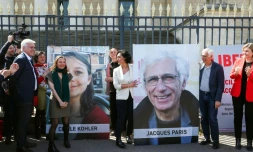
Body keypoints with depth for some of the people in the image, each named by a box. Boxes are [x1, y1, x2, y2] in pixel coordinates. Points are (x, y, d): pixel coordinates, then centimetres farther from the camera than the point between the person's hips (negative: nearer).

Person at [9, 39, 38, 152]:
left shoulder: (29, 59, 14)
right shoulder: (21, 59, -16)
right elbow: (13, 77, -18)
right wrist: (13, 92, -10)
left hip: (28, 96, 10)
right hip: (22, 96, -10)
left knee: (25, 120, 19)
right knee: (21, 121, 0)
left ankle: (23, 141, 32)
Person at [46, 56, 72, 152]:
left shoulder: (67, 75, 11)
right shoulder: (51, 74, -1)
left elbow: (67, 89, 11)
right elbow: (52, 89, -8)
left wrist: (66, 101, -2)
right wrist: (60, 101, -13)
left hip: (65, 101, 4)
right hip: (55, 101, -4)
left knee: (66, 122, 5)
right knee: (54, 124, -9)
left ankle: (66, 140, 25)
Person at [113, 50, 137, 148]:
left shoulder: (133, 67, 1)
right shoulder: (116, 70, 2)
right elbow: (116, 85, -6)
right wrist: (128, 85, -13)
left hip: (132, 96, 1)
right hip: (121, 97, -1)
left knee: (131, 117, 8)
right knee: (121, 118, -2)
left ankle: (128, 135, 28)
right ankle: (118, 139, 4)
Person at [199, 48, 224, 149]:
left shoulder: (218, 67, -8)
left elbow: (221, 84, -10)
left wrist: (218, 99, -15)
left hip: (212, 97, -5)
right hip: (202, 96, 5)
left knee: (212, 119, -3)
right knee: (204, 118, 10)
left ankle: (215, 141, 8)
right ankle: (207, 138, 22)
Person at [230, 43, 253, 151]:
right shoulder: (238, 61, 4)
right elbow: (231, 75, 5)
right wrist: (236, 73, -15)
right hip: (237, 93, 3)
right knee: (237, 117, 8)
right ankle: (238, 140, 18)